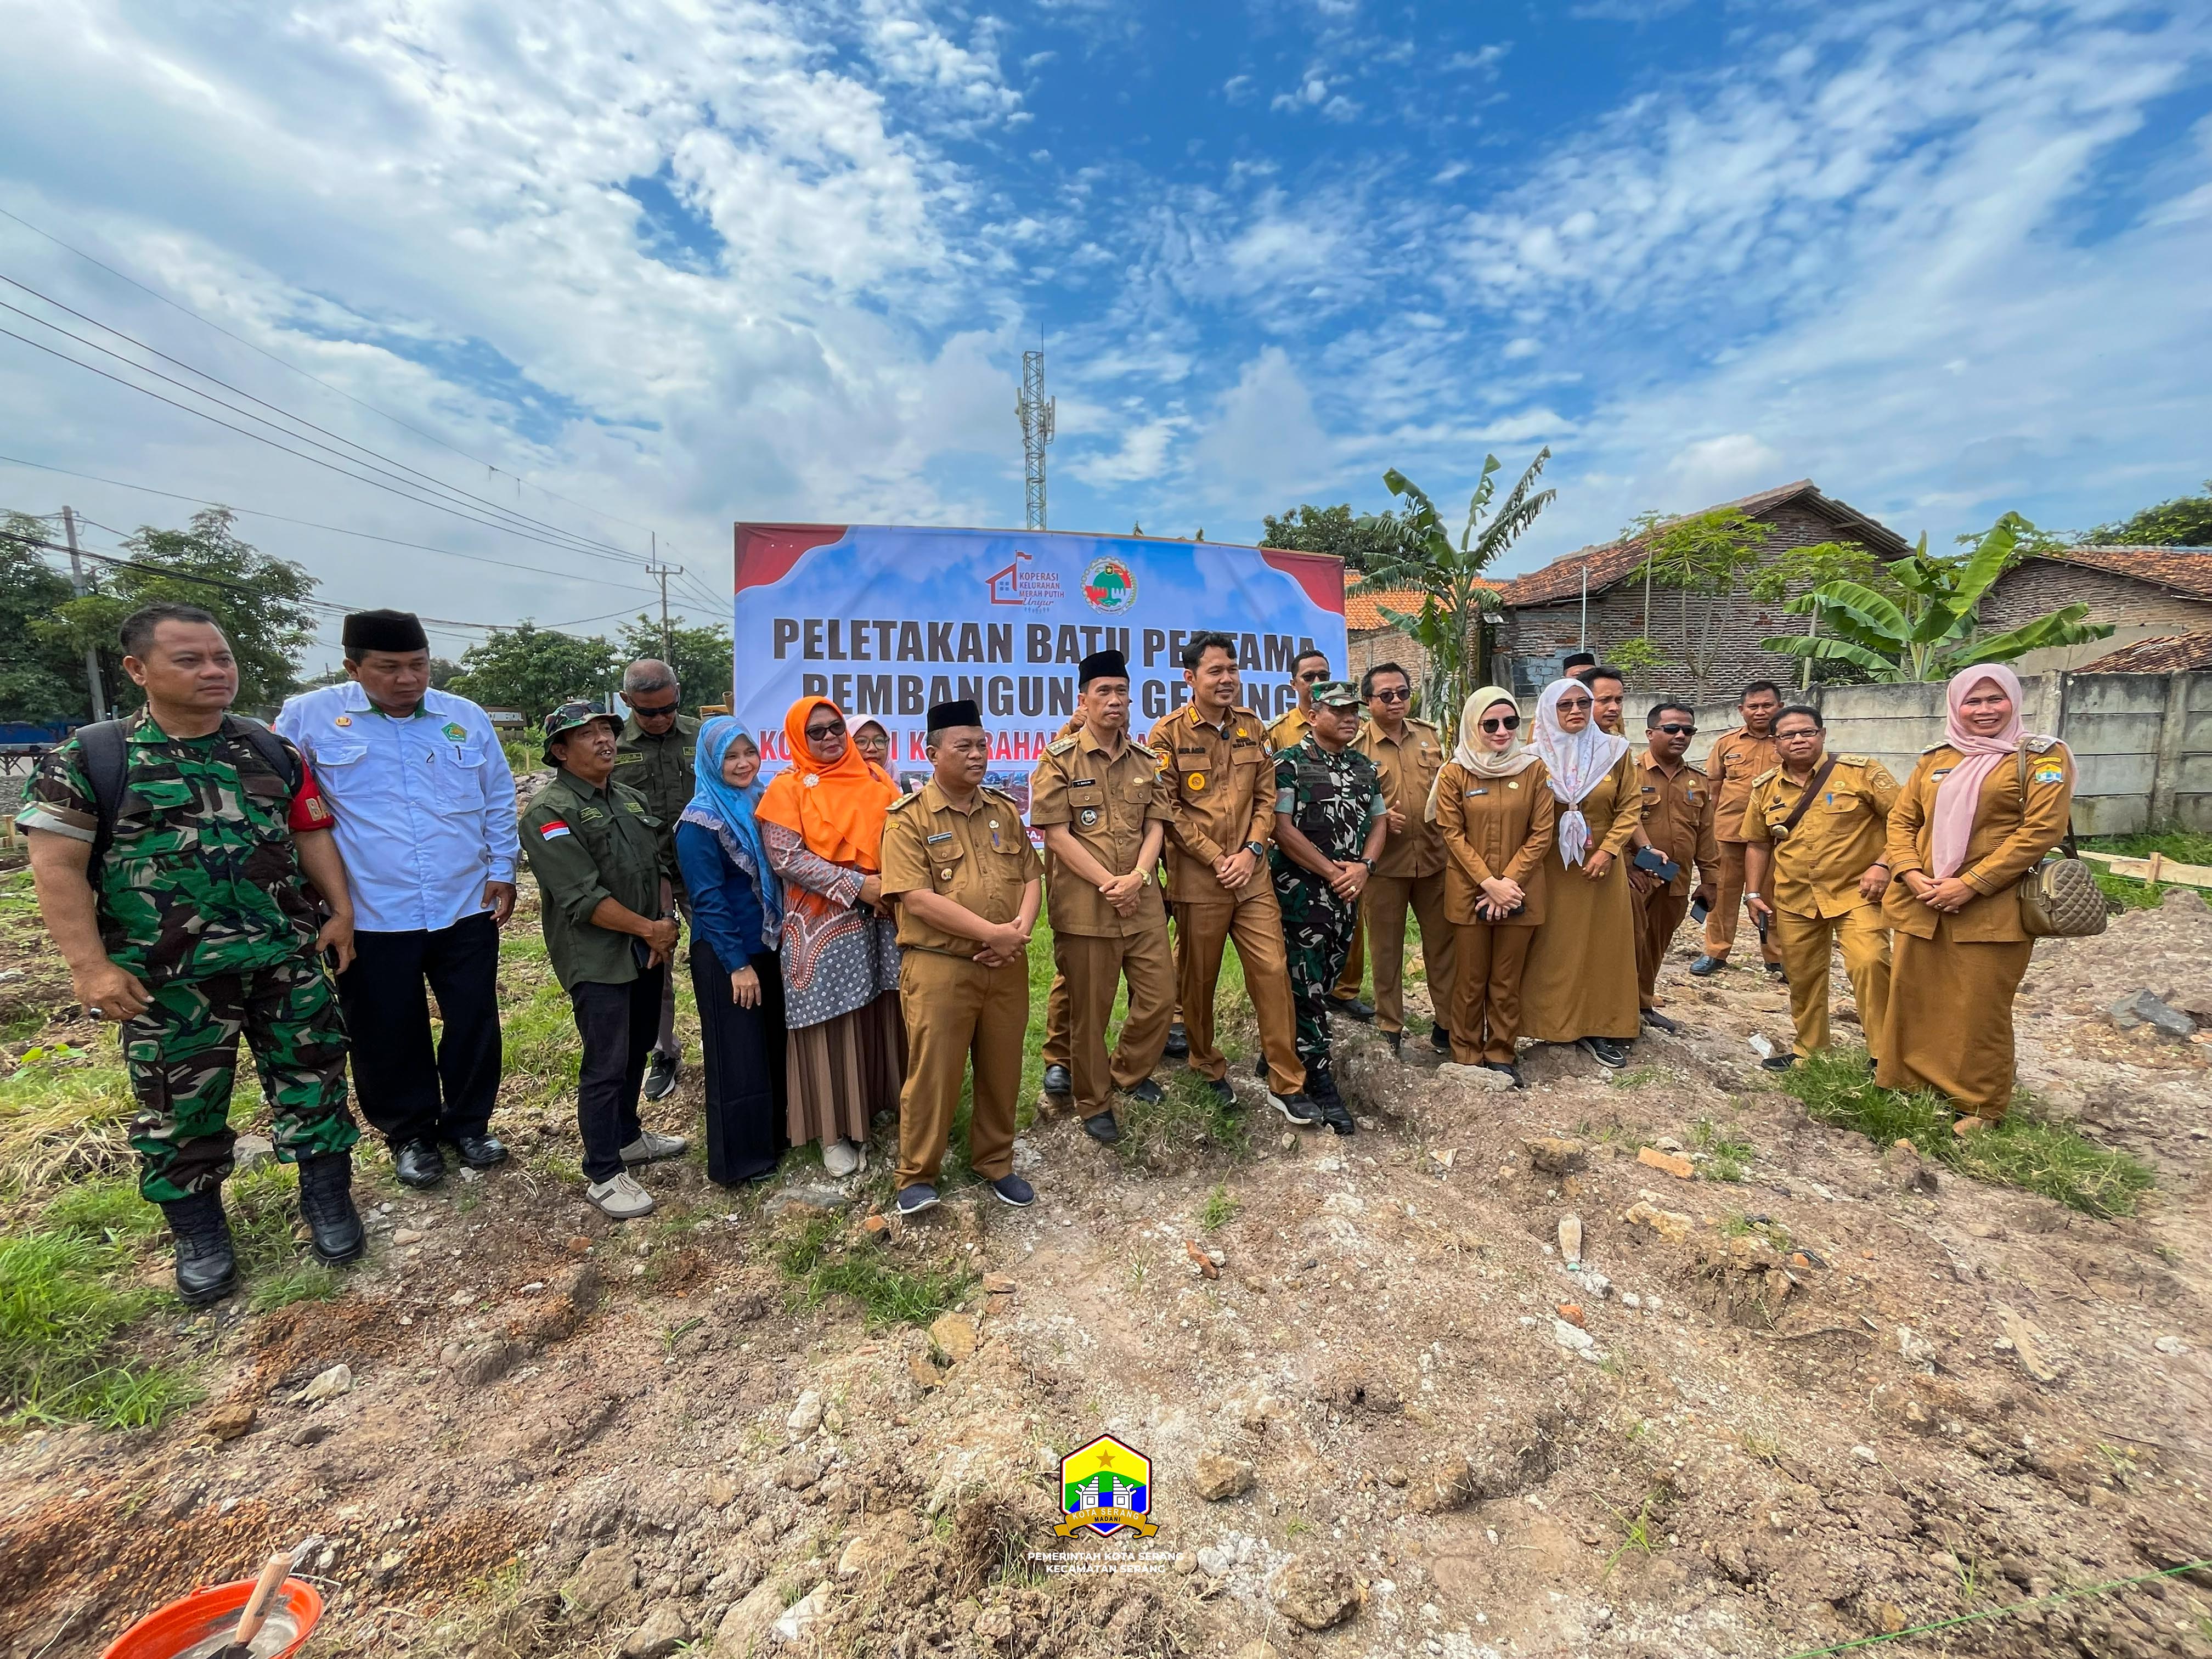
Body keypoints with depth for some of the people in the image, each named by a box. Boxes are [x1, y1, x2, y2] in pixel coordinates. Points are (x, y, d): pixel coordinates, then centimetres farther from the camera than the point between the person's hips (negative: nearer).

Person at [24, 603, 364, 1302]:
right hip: (169, 979, -2)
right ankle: (199, 1235, 30)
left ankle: (328, 1200, 26)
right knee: (181, 1111, 11)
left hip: (288, 958, 2)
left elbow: (312, 834, 10)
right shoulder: (87, 758, -5)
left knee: (312, 1080, 9)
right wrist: (90, 966, -13)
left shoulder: (272, 751, 5)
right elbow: (56, 866, -7)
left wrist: (341, 911, 3)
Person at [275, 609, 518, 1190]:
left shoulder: (467, 718, 3)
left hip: (467, 909, 2)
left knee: (474, 1024, 12)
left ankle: (468, 1123, 32)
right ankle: (410, 1134, 33)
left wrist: (502, 869, 4)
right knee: (389, 1034, 12)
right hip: (373, 918, -1)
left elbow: (499, 801, 9)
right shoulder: (308, 718, -3)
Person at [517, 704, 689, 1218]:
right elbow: (584, 898, -20)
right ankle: (603, 1173, 14)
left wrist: (666, 922, -1)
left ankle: (627, 1136, 38)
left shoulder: (630, 799, 12)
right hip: (597, 959, -7)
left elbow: (661, 862, 14)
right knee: (606, 1065, -1)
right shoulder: (549, 813, -12)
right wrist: (650, 928, -15)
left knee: (637, 1050, 19)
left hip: (647, 952, 7)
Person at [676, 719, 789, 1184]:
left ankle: (772, 1137, 34)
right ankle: (738, 1159, 18)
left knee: (772, 1046, 16)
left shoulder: (760, 803, 5)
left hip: (766, 946, 7)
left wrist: (780, 942, 10)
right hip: (724, 955, -7)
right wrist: (737, 963, -16)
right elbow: (707, 899, -16)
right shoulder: (701, 820, -15)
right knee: (737, 1056, 3)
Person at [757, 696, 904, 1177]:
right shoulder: (787, 788, -3)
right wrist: (856, 886, -18)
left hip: (882, 917, 4)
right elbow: (786, 858, -13)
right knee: (833, 1024, 3)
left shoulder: (874, 779, 10)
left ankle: (886, 1101, 29)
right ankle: (836, 1130, 16)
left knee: (883, 1013, 11)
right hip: (822, 925, -4)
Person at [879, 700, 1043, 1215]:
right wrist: (993, 932, -18)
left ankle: (995, 1162, 33)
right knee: (934, 1072, 3)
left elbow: (1032, 877, 10)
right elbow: (917, 899, -16)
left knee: (1002, 1069, 13)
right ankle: (916, 1177, 23)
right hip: (938, 967, -5)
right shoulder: (908, 817, -7)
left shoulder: (1005, 811, 10)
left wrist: (1020, 930, -10)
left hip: (1007, 966, 5)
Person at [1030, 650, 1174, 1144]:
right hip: (1084, 903, -4)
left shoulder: (1145, 761, 10)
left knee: (1160, 996, 10)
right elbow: (1056, 833, -10)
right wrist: (1107, 883, -14)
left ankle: (1129, 1072, 36)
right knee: (1089, 1010, 6)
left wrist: (1138, 876, -11)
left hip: (1143, 899, 5)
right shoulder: (1060, 759, -5)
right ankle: (1093, 1103, 26)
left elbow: (1156, 825, 7)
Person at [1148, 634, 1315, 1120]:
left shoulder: (1252, 727, 9)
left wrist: (1252, 851, -6)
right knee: (1198, 979, 10)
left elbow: (1266, 795, 8)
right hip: (1198, 879, -3)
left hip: (1253, 875, 4)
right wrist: (1217, 859, -12)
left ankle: (1287, 1083, 15)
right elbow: (1168, 808, -9)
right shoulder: (1169, 733, -6)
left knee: (1272, 971, 2)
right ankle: (1207, 1066, 33)